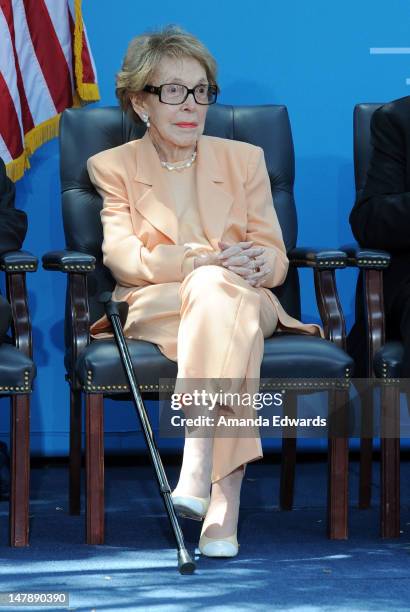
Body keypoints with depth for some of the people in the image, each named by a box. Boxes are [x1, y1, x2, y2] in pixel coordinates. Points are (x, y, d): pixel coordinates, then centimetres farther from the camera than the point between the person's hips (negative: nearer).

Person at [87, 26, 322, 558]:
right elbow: (122, 256, -5)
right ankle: (224, 494, -52)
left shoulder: (245, 160, 18)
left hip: (243, 302, 2)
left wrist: (253, 265, -18)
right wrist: (200, 261, -23)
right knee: (216, 288, -38)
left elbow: (275, 258, 9)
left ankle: (198, 470, -52)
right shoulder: (113, 167, 12)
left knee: (218, 291, -38)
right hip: (153, 309, -1)